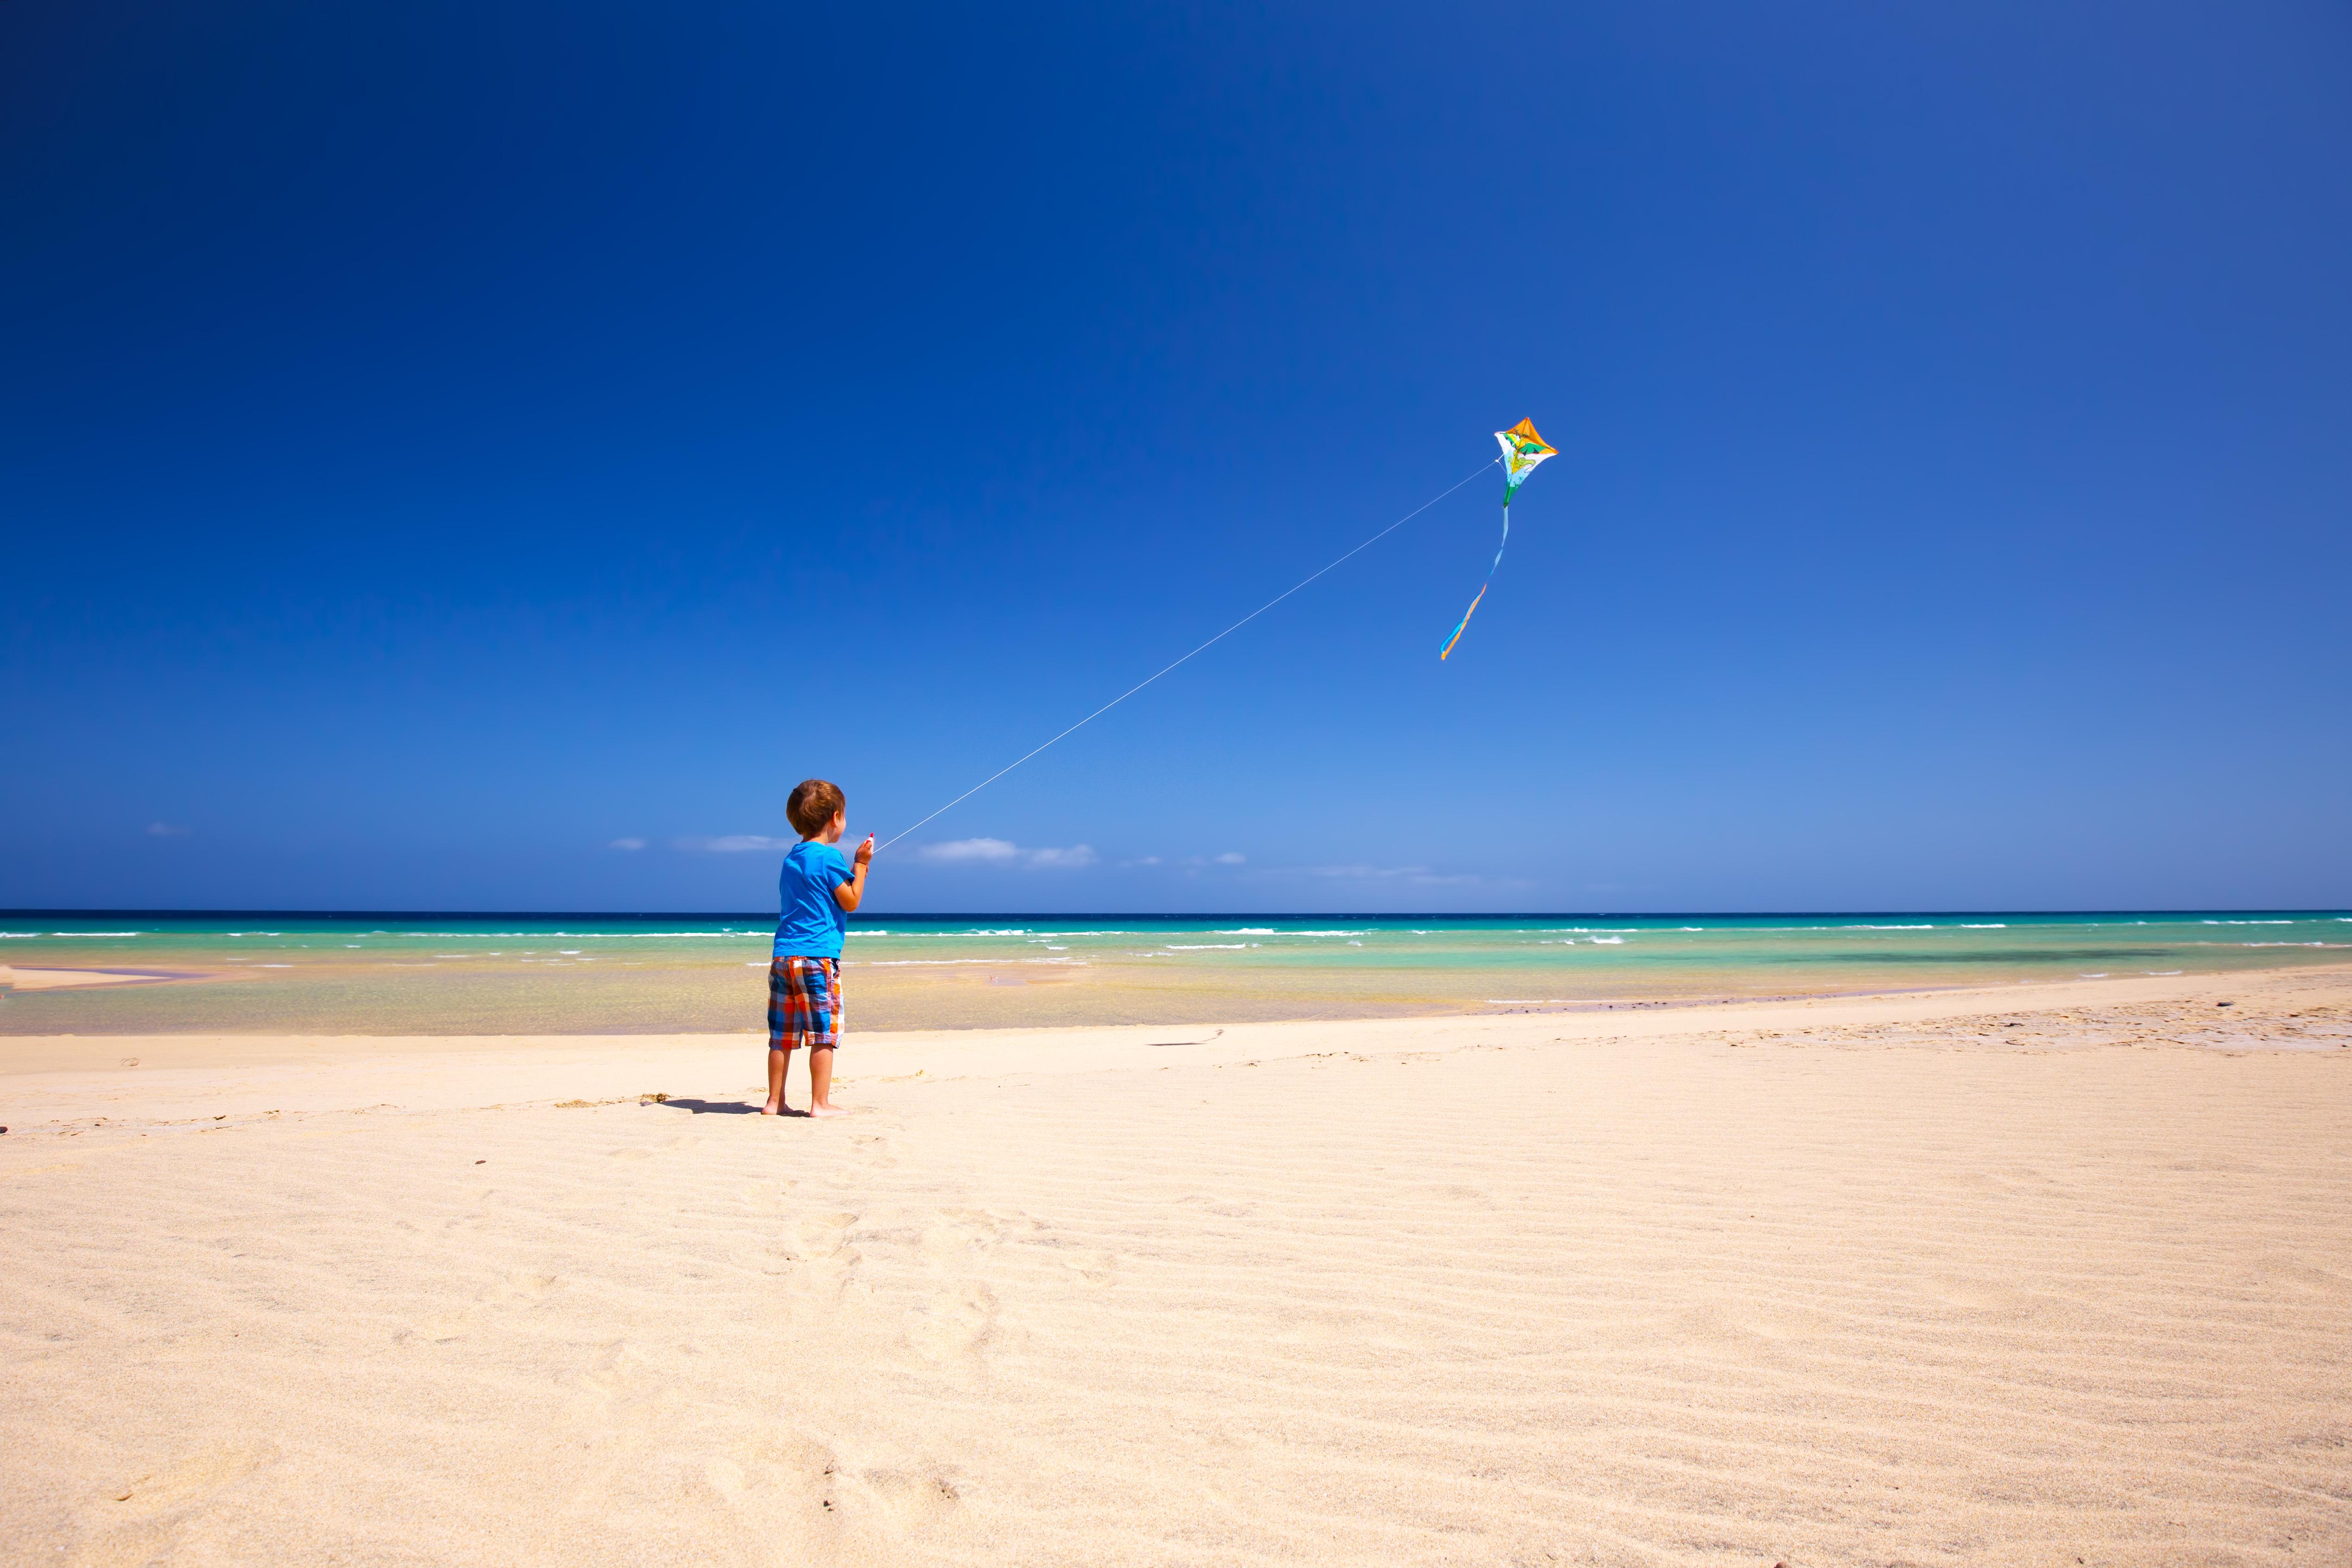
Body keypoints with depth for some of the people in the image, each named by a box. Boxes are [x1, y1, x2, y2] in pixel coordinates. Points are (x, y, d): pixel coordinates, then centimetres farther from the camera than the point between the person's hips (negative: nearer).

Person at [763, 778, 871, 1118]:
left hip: (782, 956, 8)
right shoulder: (829, 857, -8)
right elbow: (851, 902, -6)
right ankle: (820, 1103, 1)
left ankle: (775, 1101, 15)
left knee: (782, 1035, 10)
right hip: (817, 956, -8)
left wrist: (854, 866, 28)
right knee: (823, 1032, -1)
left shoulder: (791, 859, 16)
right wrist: (861, 864, 0)